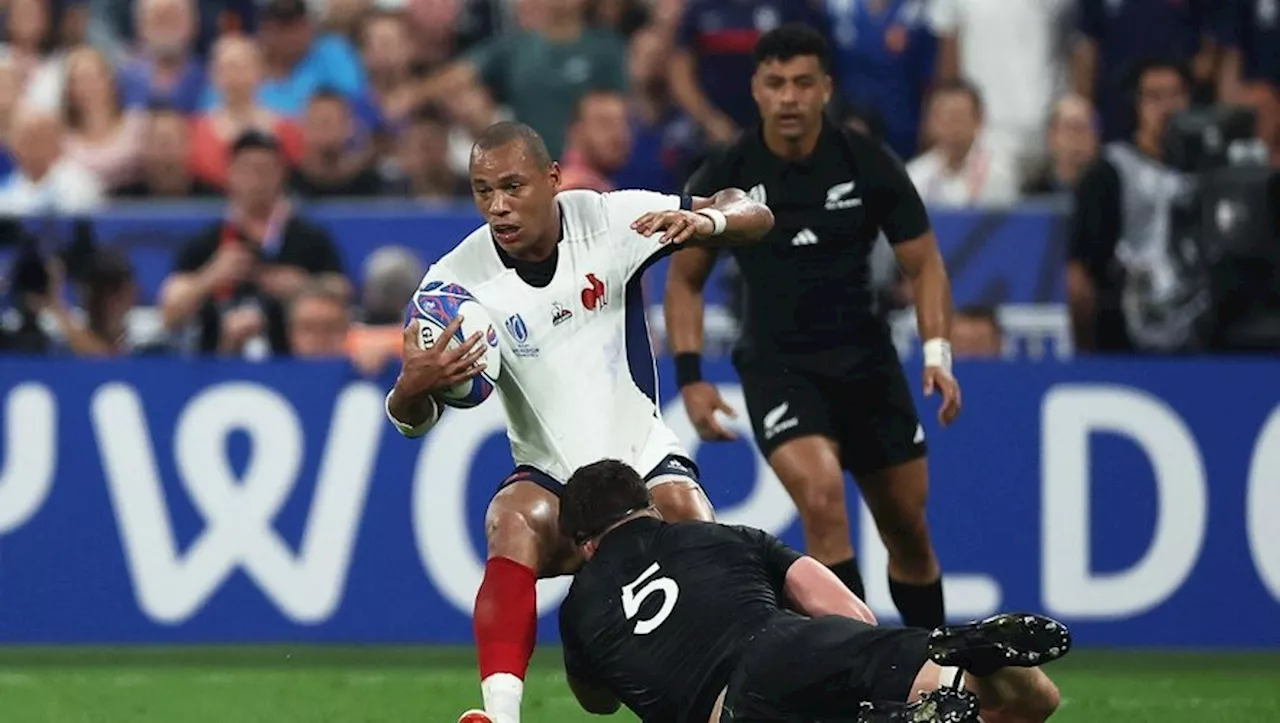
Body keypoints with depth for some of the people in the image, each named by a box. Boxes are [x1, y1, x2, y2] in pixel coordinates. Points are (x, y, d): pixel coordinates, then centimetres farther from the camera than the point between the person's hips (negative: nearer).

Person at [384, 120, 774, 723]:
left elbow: (754, 216, -6)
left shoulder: (609, 219, -11)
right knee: (514, 524, -33)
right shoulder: (458, 279, -12)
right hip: (549, 479, -1)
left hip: (645, 458, 1)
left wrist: (706, 221, -31)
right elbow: (412, 421, -14)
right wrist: (412, 389, -41)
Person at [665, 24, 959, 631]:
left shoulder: (869, 166, -5)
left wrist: (938, 353, -11)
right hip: (777, 364, -2)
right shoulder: (724, 179, -6)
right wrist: (690, 377, -3)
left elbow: (923, 264, 3)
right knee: (821, 493, -27)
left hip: (866, 360, 2)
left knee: (908, 529, 7)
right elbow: (685, 279, 7)